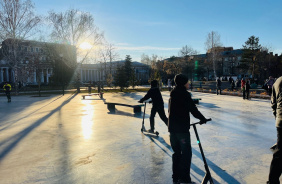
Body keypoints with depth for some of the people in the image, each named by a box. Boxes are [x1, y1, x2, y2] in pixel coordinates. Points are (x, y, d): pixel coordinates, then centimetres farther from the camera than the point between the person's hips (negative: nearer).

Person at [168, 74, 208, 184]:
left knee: (177, 152, 16)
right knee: (186, 153, 1)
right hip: (182, 128, -8)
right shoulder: (184, 94, -13)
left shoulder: (173, 94, 13)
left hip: (172, 127, 9)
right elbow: (193, 109, -14)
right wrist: (202, 118, 1)